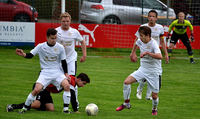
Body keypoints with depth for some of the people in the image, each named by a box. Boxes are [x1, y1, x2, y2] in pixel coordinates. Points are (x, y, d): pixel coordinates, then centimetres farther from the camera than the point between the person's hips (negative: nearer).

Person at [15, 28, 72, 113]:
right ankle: (24, 107, -1)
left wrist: (66, 73, -1)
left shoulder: (60, 47, 1)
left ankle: (66, 109, -15)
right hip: (45, 73, -1)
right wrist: (23, 54, -25)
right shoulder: (41, 46, -2)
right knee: (36, 90, -22)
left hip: (57, 72, 1)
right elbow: (30, 55, -4)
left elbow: (63, 61, 8)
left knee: (67, 85, -27)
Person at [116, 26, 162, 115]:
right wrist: (133, 54, 26)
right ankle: (126, 104, 3)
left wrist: (147, 53, -45)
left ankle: (154, 109, 32)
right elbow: (136, 44, 25)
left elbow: (160, 56, -42)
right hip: (143, 69, 5)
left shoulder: (153, 44, -24)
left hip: (154, 72, -5)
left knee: (155, 96, -1)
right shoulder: (140, 41, -4)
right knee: (126, 82, -13)